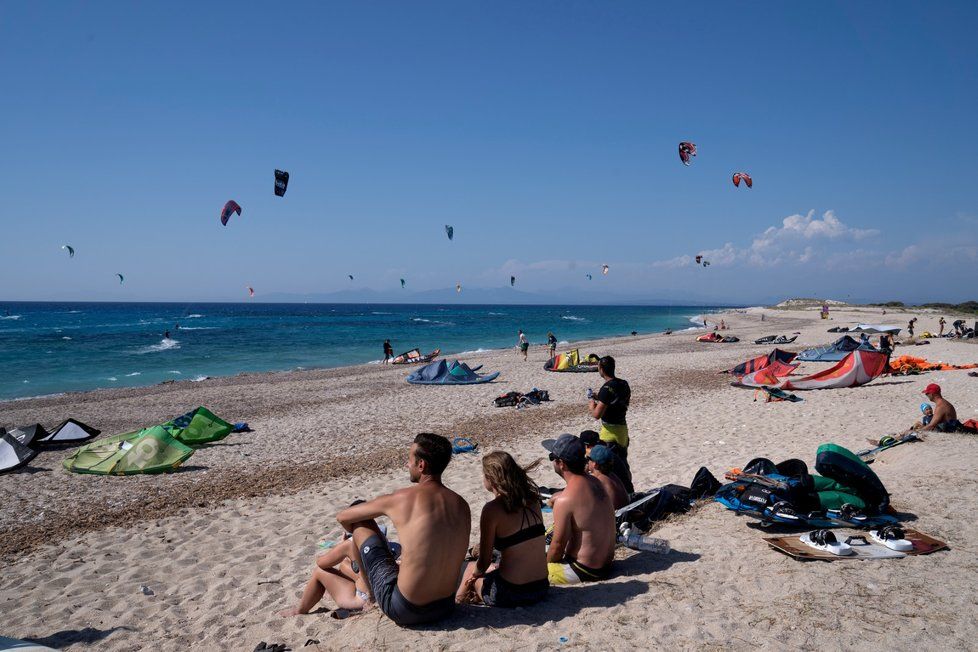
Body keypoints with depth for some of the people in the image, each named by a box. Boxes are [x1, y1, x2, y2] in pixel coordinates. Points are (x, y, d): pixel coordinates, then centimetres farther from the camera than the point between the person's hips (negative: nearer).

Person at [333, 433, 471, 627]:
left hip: (404, 611, -6)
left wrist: (357, 533, 23)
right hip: (446, 608, 6)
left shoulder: (403, 499, -15)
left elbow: (342, 517, 1)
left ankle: (371, 596, 26)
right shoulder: (462, 505, -2)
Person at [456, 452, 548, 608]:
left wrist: (474, 575, 12)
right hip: (541, 589, 5)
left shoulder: (493, 509, -16)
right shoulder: (532, 500, 2)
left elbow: (484, 562, -9)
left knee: (472, 568, 23)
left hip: (511, 594, -5)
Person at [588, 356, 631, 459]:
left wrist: (591, 407, -1)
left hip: (611, 430, -8)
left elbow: (597, 415, -23)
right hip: (623, 428, 9)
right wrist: (599, 399, 16)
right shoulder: (624, 384, 4)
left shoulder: (607, 388, -21)